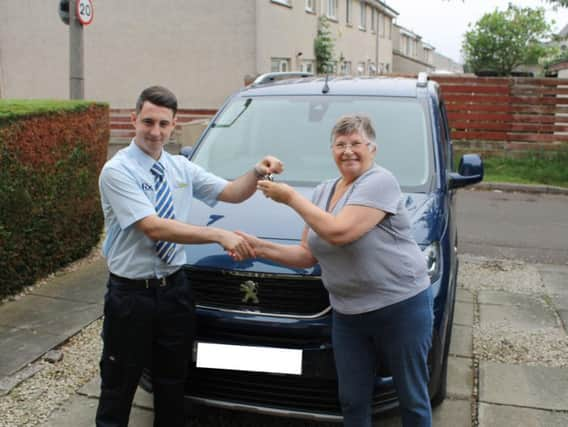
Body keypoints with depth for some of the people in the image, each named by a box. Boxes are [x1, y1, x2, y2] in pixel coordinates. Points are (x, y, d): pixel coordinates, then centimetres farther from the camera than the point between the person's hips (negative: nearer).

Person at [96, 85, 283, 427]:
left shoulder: (181, 167, 4)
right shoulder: (117, 170, -15)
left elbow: (232, 193, 6)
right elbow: (154, 228, -25)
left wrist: (258, 173, -14)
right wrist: (220, 236, -31)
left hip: (175, 288, 5)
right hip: (131, 294, -5)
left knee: (172, 383, 19)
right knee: (119, 388, 10)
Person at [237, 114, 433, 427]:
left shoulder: (380, 181, -15)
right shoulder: (323, 192, 10)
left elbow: (338, 232, -27)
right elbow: (308, 255, 11)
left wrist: (291, 197, -16)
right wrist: (260, 248, -3)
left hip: (402, 306, -6)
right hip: (348, 315, 7)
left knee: (412, 399, 10)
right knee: (352, 402, 14)